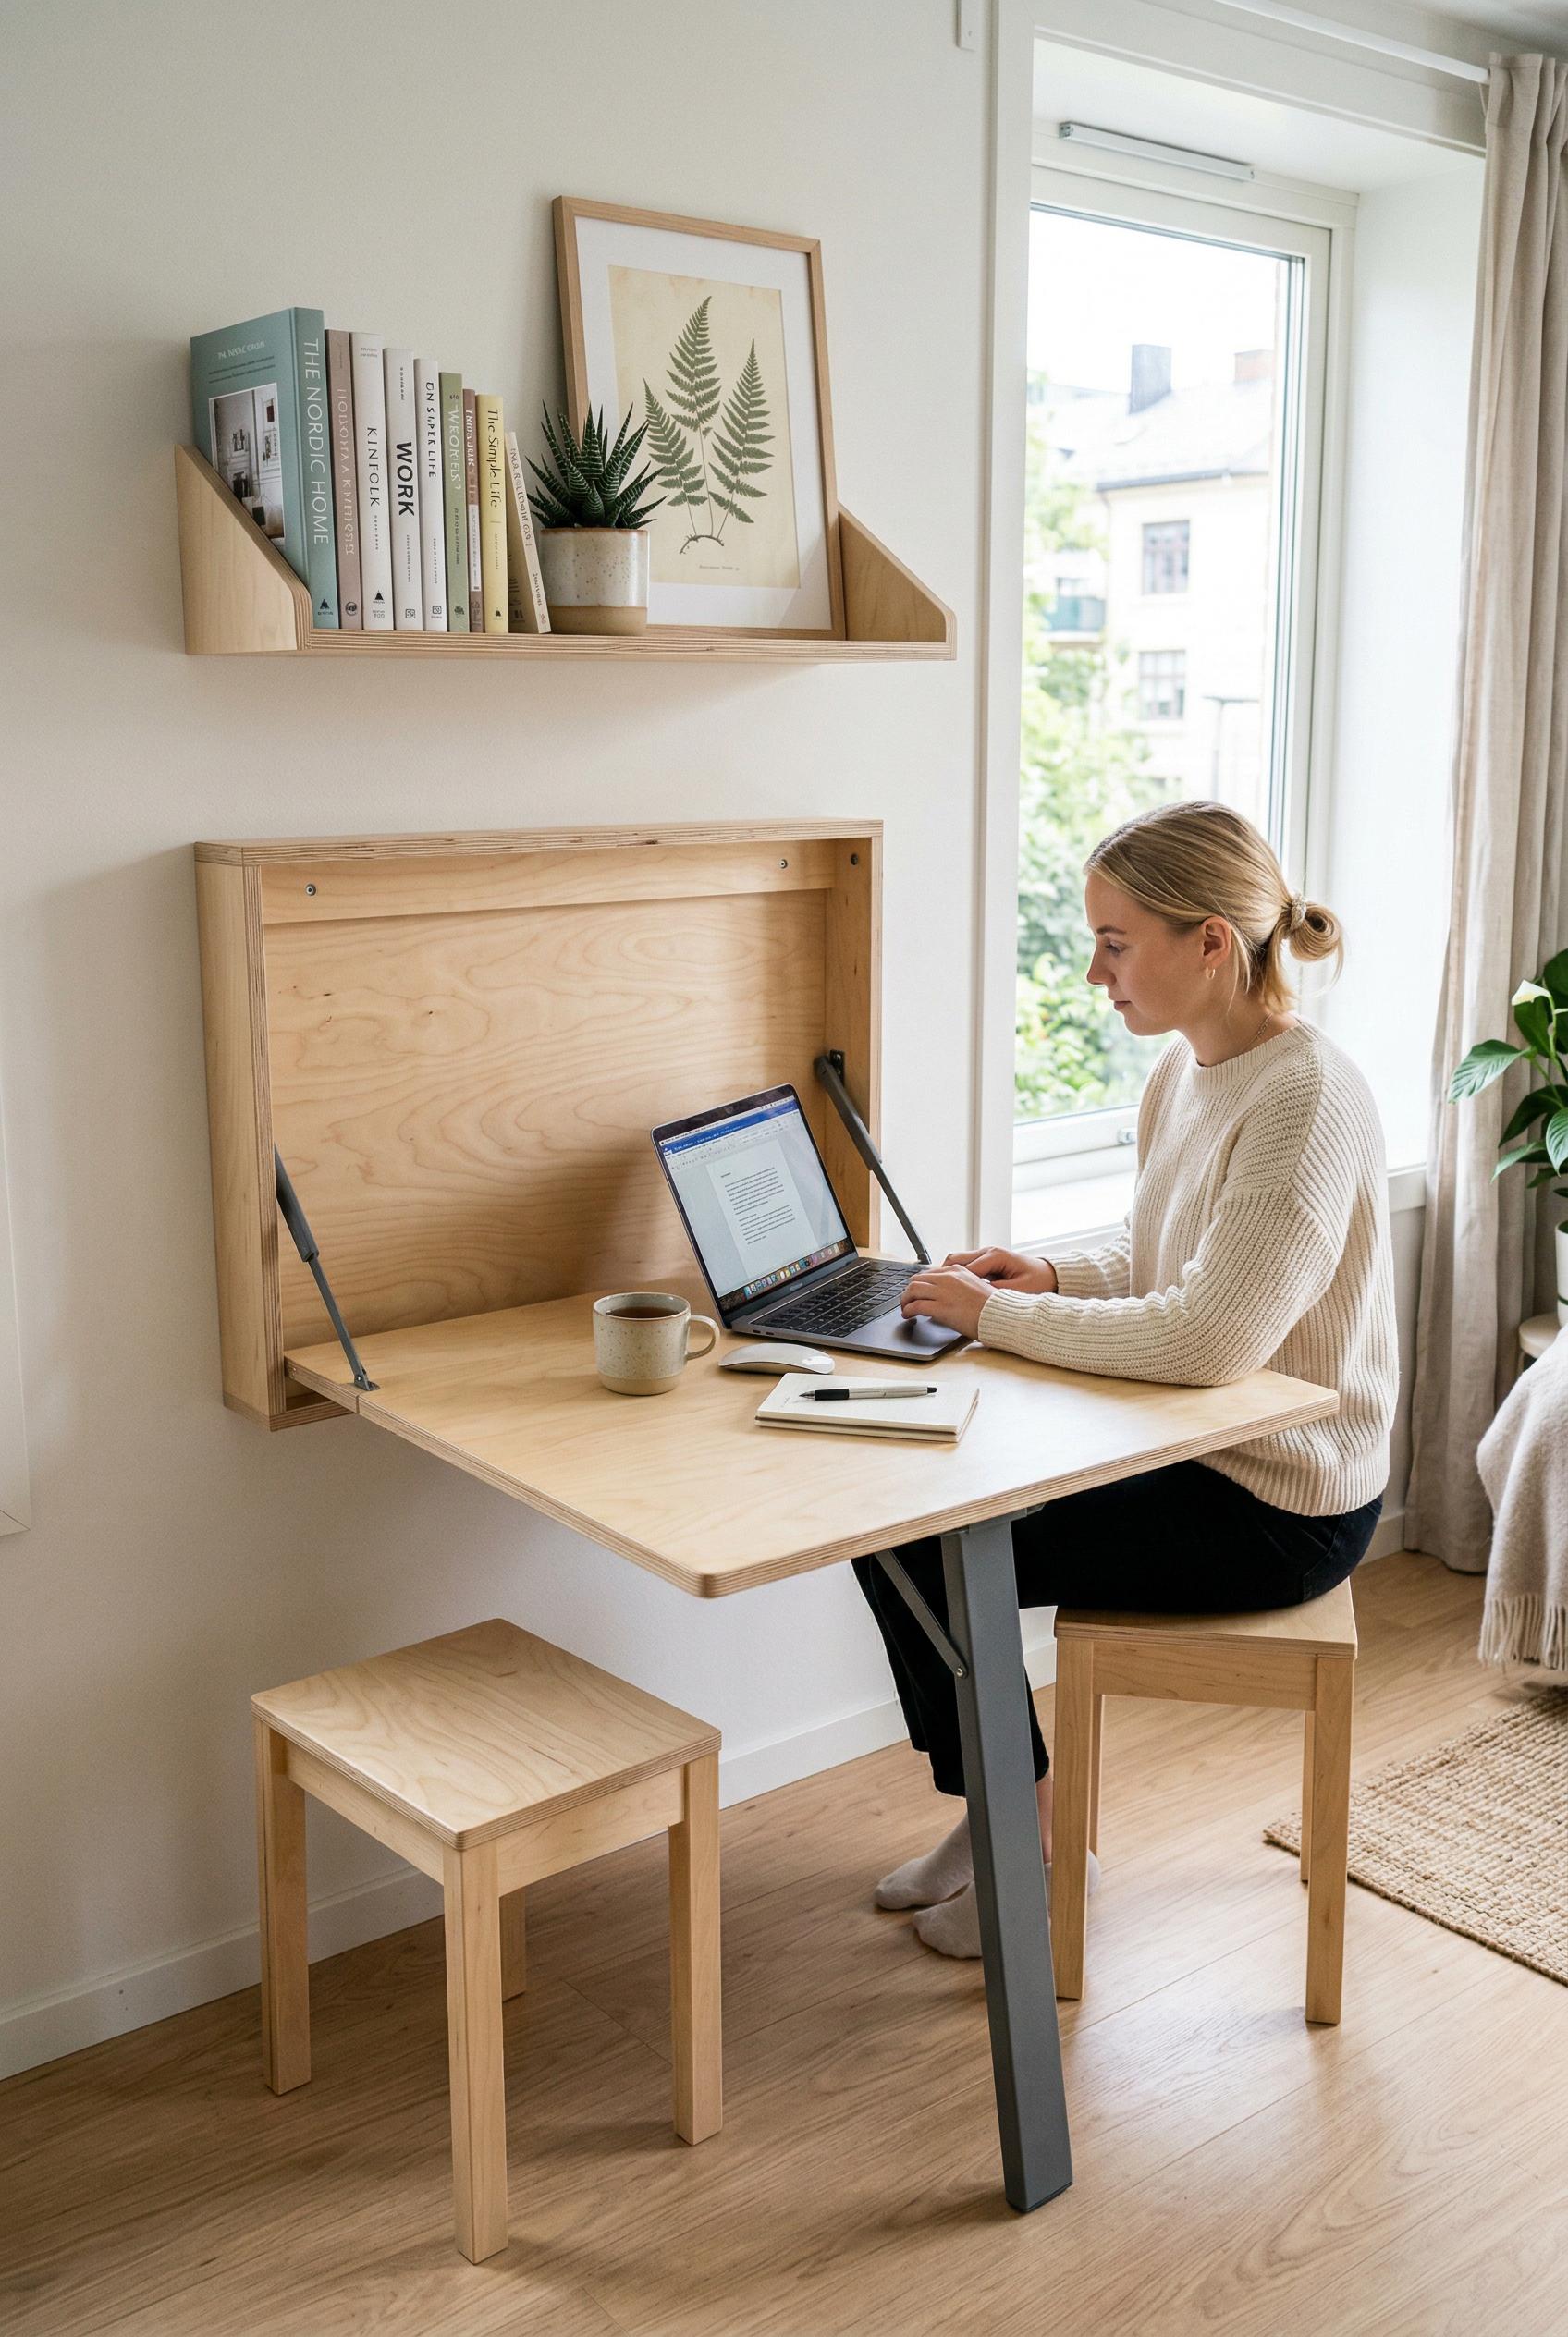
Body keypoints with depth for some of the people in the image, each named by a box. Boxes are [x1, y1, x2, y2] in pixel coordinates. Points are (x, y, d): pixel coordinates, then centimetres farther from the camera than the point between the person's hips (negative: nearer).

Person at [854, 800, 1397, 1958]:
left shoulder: (1307, 1100, -25)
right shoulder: (1185, 1072, 5)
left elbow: (1210, 1338, -32)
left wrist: (1000, 1316, -22)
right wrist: (1053, 1274, -1)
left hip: (1276, 1507, -9)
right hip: (1189, 1453, 9)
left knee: (935, 1556, -9)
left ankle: (1040, 1846, 13)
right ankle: (992, 1813, 19)